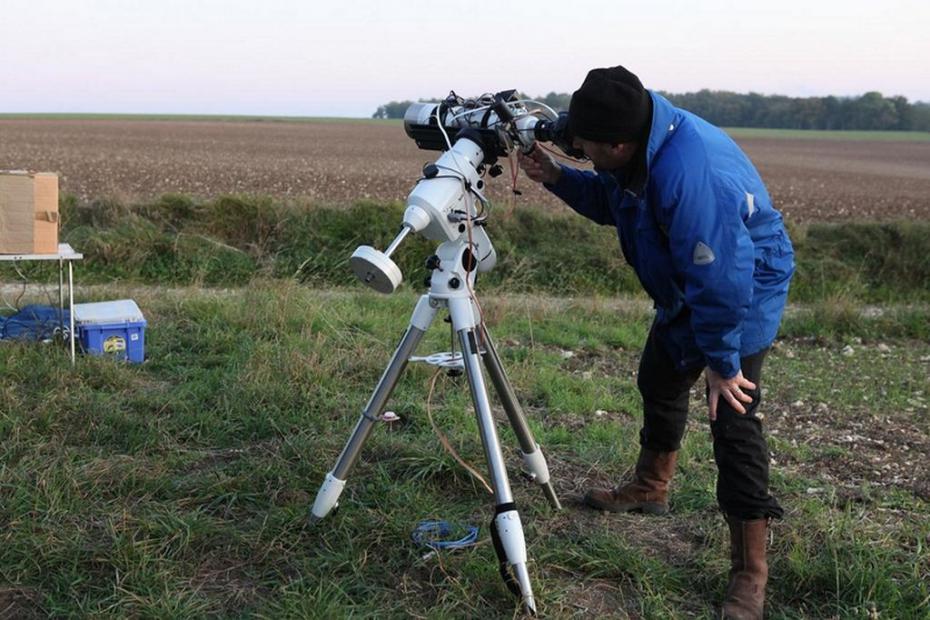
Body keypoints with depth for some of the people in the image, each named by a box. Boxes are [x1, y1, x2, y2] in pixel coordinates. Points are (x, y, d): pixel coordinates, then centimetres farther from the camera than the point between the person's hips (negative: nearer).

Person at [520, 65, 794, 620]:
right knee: (659, 380, 22)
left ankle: (751, 572, -3)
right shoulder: (642, 146, -11)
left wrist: (723, 361, -25)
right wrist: (556, 178, -8)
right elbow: (610, 200, 8)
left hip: (746, 288, -10)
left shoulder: (689, 173, -40)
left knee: (733, 417, -12)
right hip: (688, 288, 10)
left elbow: (721, 277, -35)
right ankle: (651, 488, 46)